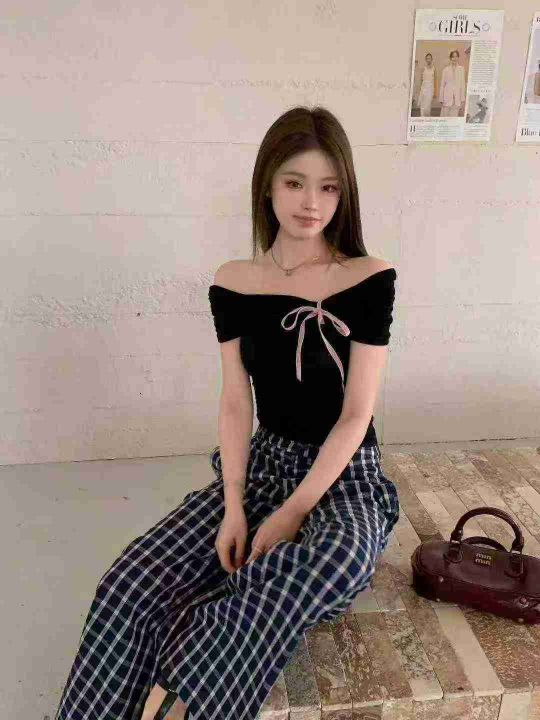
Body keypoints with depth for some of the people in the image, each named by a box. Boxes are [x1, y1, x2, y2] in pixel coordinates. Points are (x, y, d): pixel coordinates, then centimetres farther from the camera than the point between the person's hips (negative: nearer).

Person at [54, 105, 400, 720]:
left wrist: (291, 514, -18)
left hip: (344, 469, -2)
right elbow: (236, 403, -2)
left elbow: (356, 413, -12)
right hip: (264, 459, 3)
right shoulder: (233, 283, -1)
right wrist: (233, 508, -13)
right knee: (131, 582, -18)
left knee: (339, 558, -37)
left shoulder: (369, 280, -10)